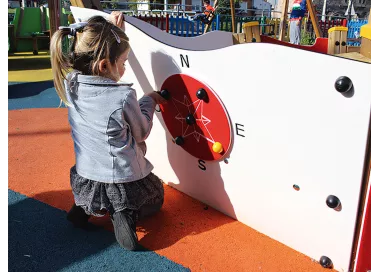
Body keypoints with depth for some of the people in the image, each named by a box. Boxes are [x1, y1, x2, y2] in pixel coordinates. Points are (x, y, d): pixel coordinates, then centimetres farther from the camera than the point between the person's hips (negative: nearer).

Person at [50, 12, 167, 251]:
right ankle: (126, 215, -4)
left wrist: (109, 29, 16)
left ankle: (85, 208, 11)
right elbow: (141, 133, -7)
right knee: (155, 198, 27)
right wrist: (148, 102, 7)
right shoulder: (124, 96, -25)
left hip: (85, 183, 5)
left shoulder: (70, 86, -10)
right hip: (126, 184, -5)